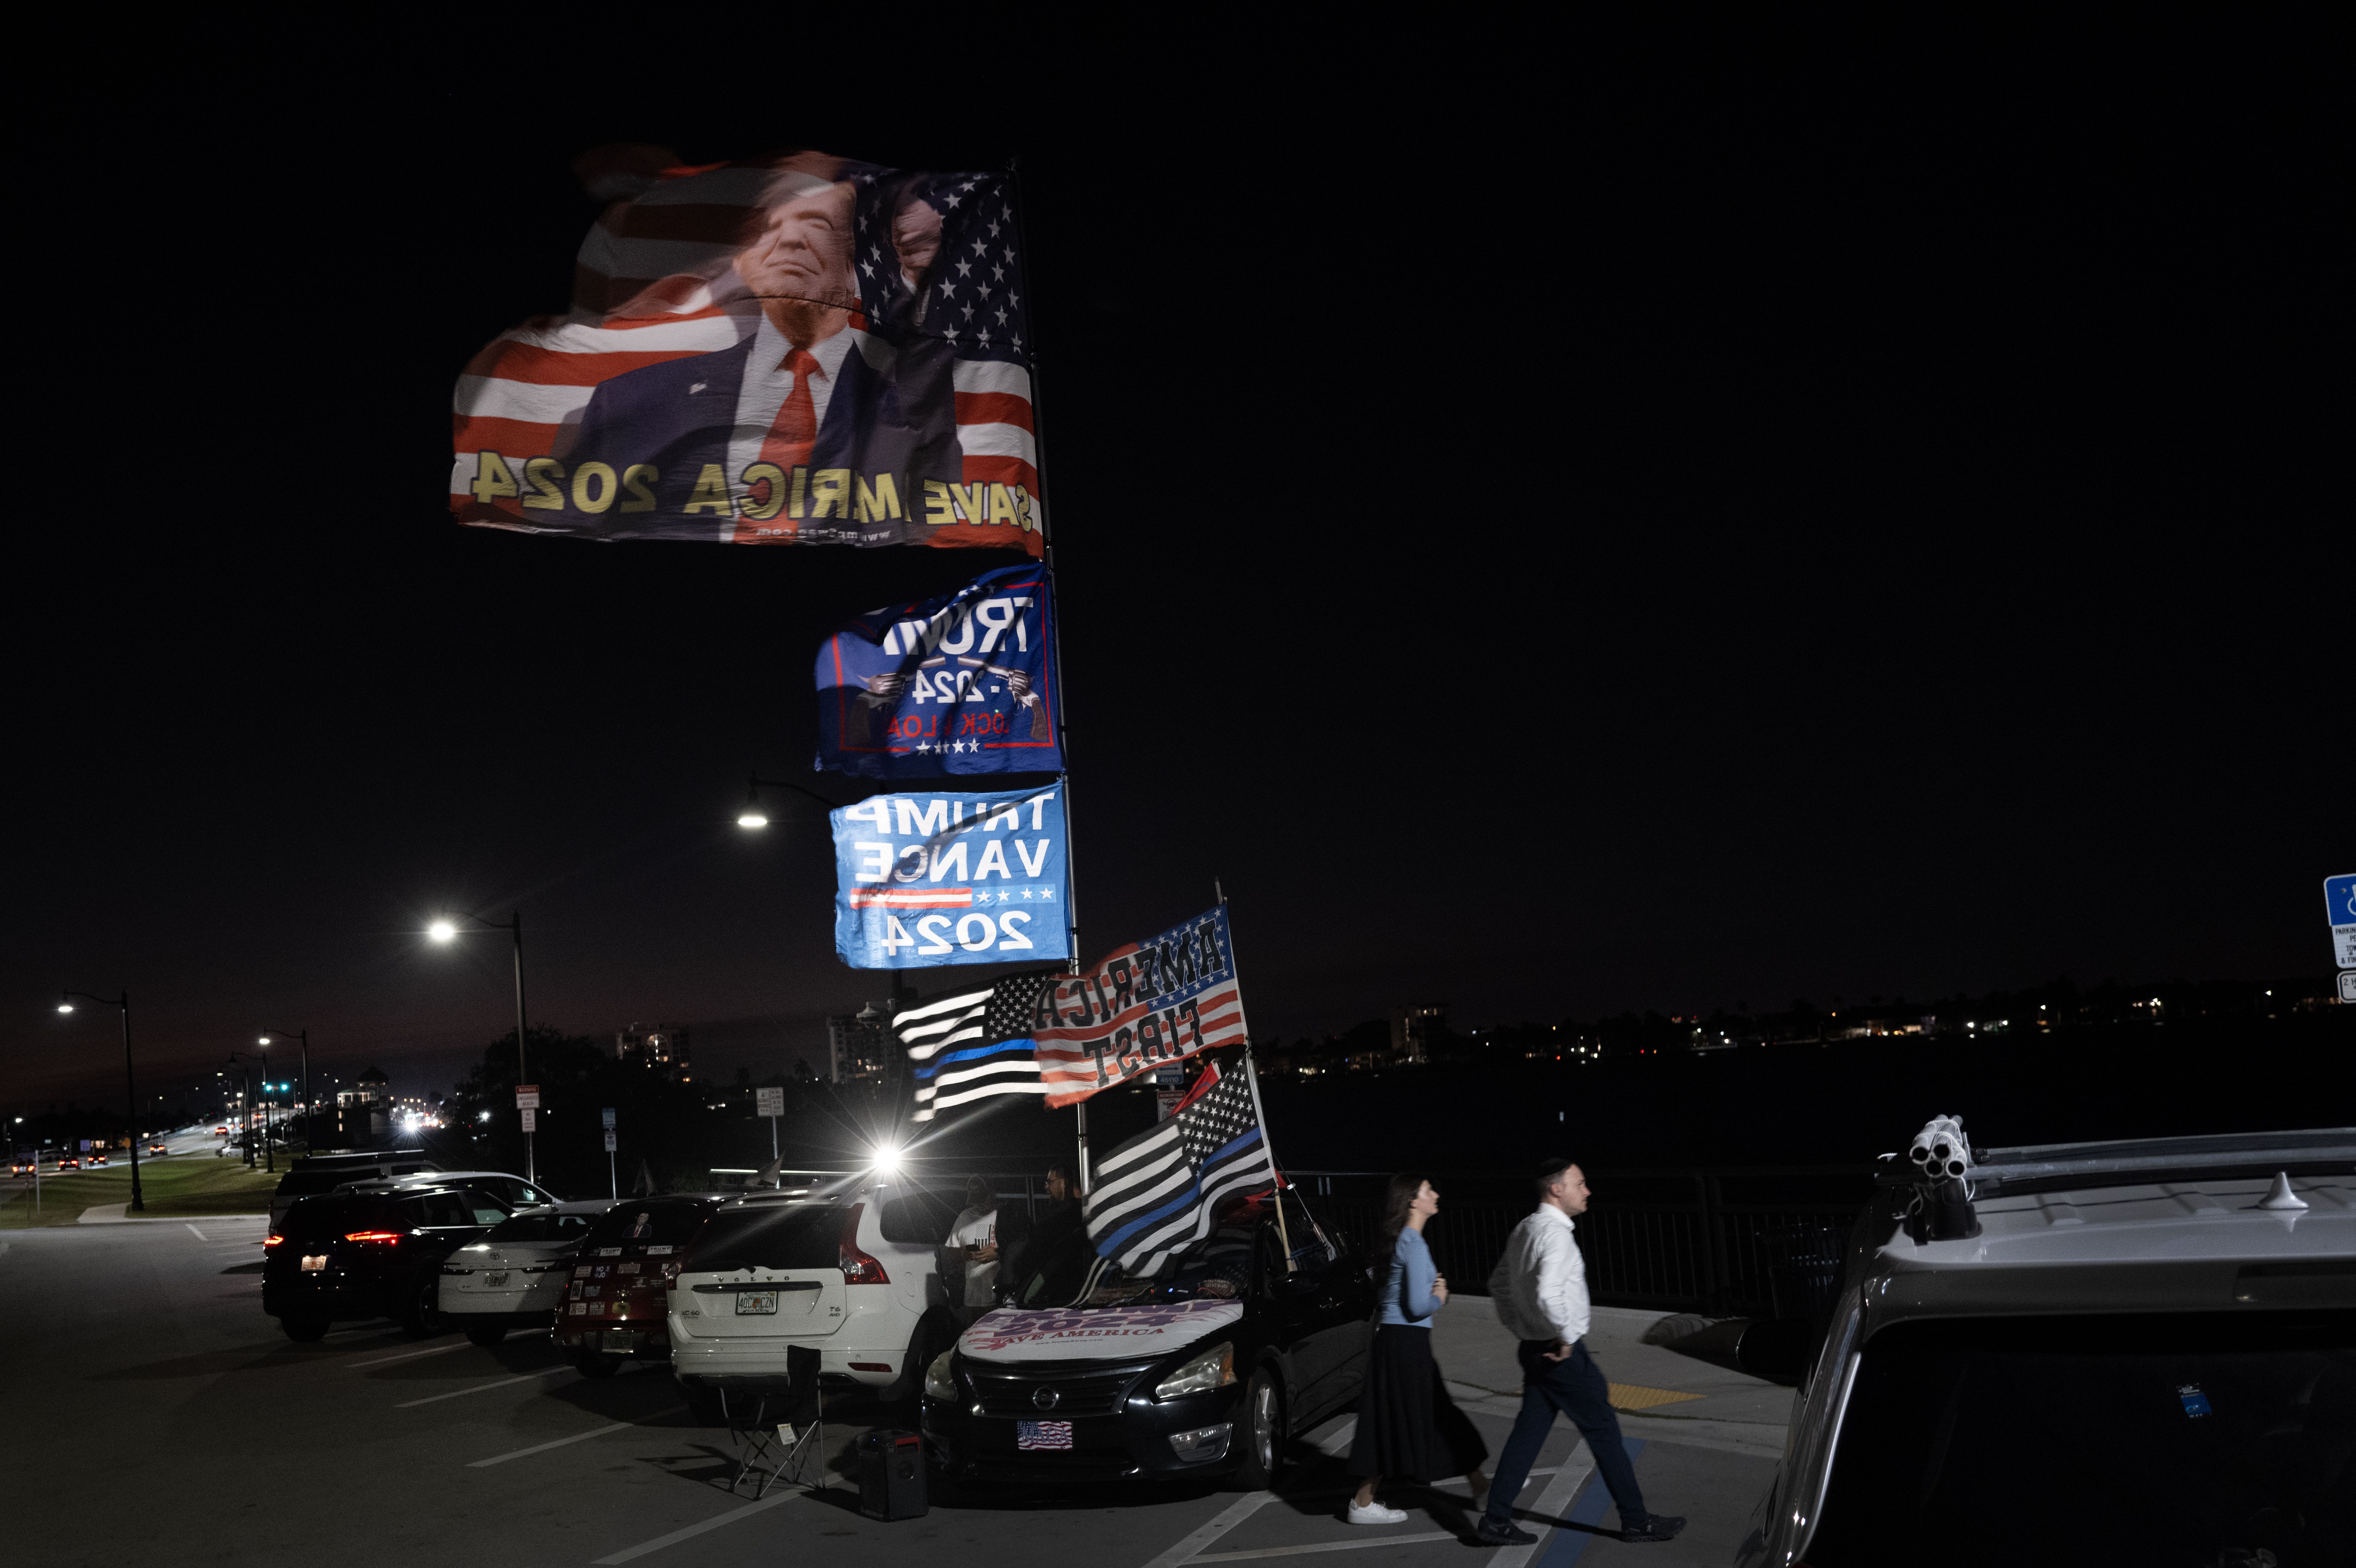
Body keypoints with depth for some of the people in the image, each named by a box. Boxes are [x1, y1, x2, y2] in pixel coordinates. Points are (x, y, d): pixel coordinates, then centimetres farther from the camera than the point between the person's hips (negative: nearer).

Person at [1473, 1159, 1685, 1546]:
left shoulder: (1523, 1231, 11)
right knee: (1604, 1433, 4)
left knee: (1528, 1435, 11)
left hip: (1535, 1350, 9)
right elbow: (1548, 1294, -32)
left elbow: (1498, 1285, 21)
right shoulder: (1555, 1233, -19)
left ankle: (1496, 1521, 11)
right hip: (1564, 1354, -9)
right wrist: (1568, 1339, -19)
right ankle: (1636, 1521, 14)